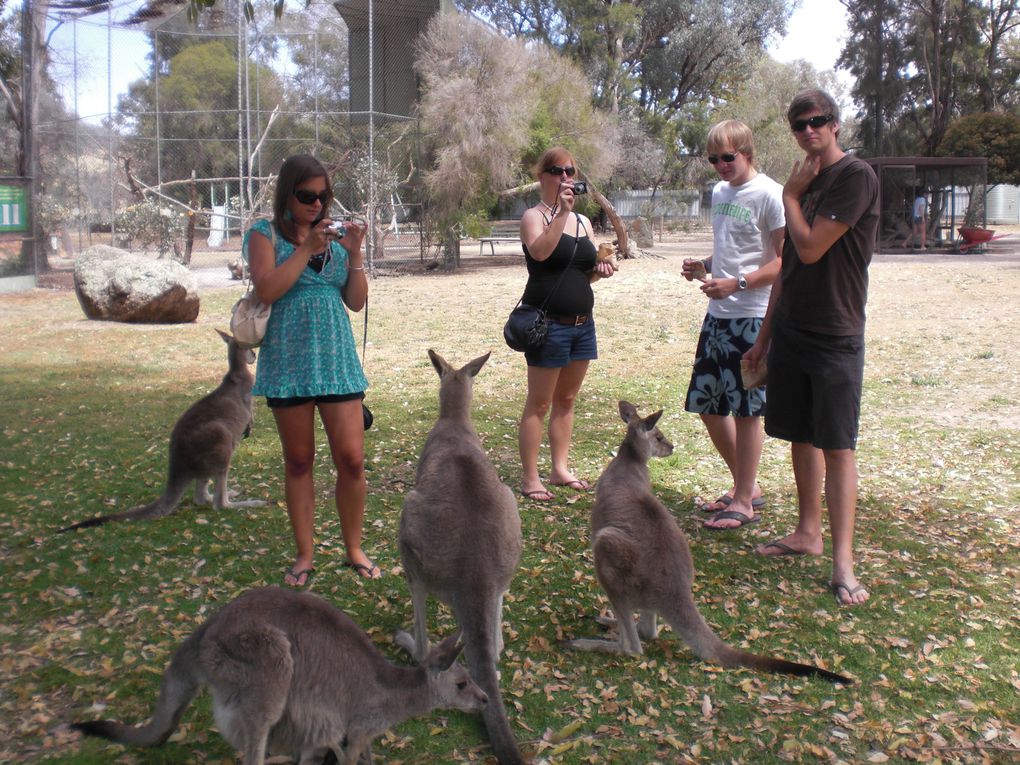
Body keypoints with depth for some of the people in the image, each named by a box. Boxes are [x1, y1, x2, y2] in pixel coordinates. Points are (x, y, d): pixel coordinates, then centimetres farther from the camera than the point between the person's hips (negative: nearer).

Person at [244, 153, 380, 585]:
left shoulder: (334, 236, 11)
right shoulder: (265, 234, 2)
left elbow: (357, 301, 6)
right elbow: (266, 290, -14)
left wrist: (354, 253, -6)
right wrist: (307, 248, -16)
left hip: (337, 360, 2)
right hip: (288, 362, -2)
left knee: (351, 459, -1)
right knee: (299, 462, 8)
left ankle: (354, 549, 16)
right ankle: (305, 554, 21)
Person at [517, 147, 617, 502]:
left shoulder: (583, 221, 14)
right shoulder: (534, 216, -5)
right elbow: (540, 251, -26)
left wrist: (600, 268, 1)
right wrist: (561, 212, -31)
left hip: (582, 323, 7)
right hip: (548, 323, -7)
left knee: (566, 399, 14)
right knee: (539, 404, -2)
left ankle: (560, 469, 26)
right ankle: (529, 478, 6)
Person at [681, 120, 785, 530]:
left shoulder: (769, 195, -10)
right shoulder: (719, 192, 15)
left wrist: (736, 283, -24)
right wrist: (703, 266, 5)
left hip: (752, 317, -8)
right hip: (717, 315, 9)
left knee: (746, 410, -1)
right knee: (708, 405, 12)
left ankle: (745, 503, 12)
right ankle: (746, 486, 28)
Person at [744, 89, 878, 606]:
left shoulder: (856, 176, -10)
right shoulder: (805, 182, 14)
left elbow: (811, 249, -18)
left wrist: (790, 196, -2)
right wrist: (763, 337, 17)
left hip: (835, 335, -7)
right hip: (790, 331, 7)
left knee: (837, 445, -5)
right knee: (800, 437, 13)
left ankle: (842, 560, -1)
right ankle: (808, 533, 25)